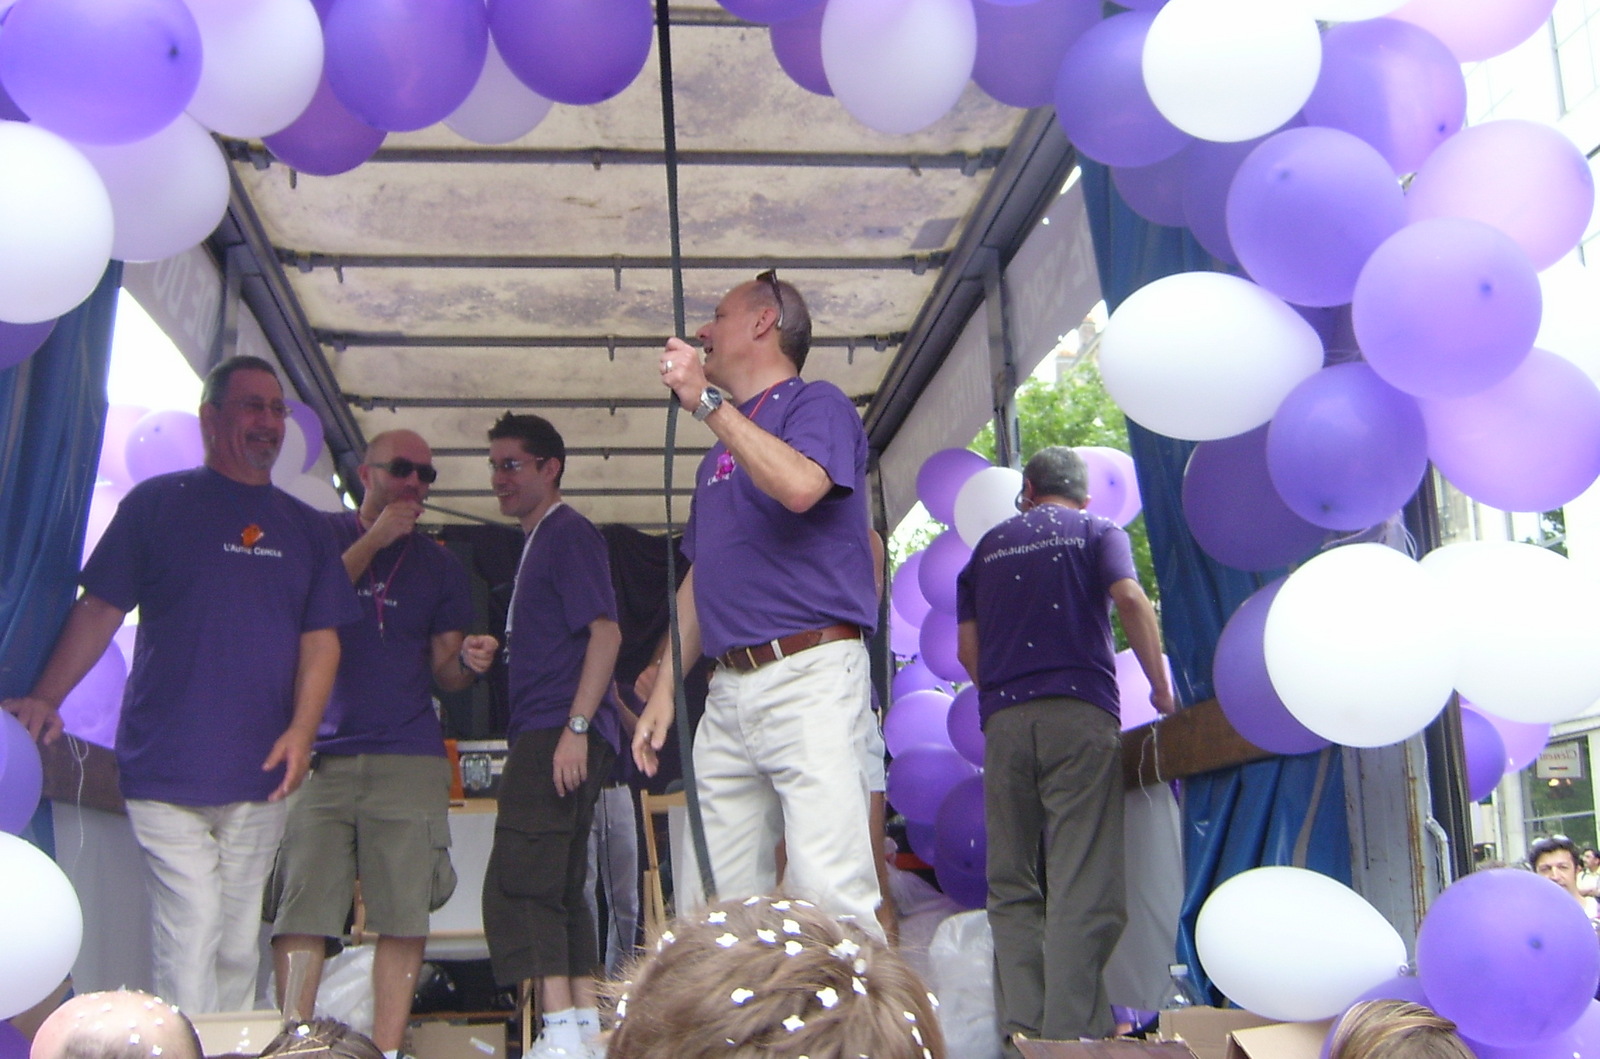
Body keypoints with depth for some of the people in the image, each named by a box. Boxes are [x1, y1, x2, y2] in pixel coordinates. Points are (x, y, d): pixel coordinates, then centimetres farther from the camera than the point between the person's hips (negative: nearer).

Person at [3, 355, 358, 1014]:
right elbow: (99, 610, 3)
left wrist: (302, 727, -6)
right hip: (169, 771, -3)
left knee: (238, 947, 10)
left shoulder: (306, 529, 14)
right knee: (190, 940, -9)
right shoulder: (156, 503, 5)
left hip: (260, 778, 4)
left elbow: (320, 638, 10)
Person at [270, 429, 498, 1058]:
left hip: (410, 762, 2)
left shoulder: (440, 566, 16)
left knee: (404, 914, -4)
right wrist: (373, 541, -5)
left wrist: (469, 661, -8)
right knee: (302, 907, -8)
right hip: (320, 755, -1)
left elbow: (444, 673, 15)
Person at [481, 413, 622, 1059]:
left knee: (518, 884, -13)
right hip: (543, 737, 11)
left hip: (558, 735, -11)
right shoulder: (538, 541, 23)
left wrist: (575, 727, -22)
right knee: (559, 887, 12)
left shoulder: (568, 533, -7)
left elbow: (605, 632, -17)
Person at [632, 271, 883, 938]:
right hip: (728, 689, 8)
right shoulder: (719, 454, 27)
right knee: (726, 903, 6)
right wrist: (664, 690, 18)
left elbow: (800, 485, -21)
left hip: (809, 676, -8)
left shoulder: (816, 405, 3)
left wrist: (707, 403, -15)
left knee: (831, 897, -16)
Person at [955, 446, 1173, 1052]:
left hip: (1003, 719, 3)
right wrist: (1162, 690, -1)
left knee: (1012, 886, 6)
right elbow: (1130, 599, -6)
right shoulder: (1099, 532, 13)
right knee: (1082, 885, -6)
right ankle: (1070, 1033, -13)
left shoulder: (990, 545, 21)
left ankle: (1022, 1028, 1)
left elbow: (967, 647, 15)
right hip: (1080, 710, -3)